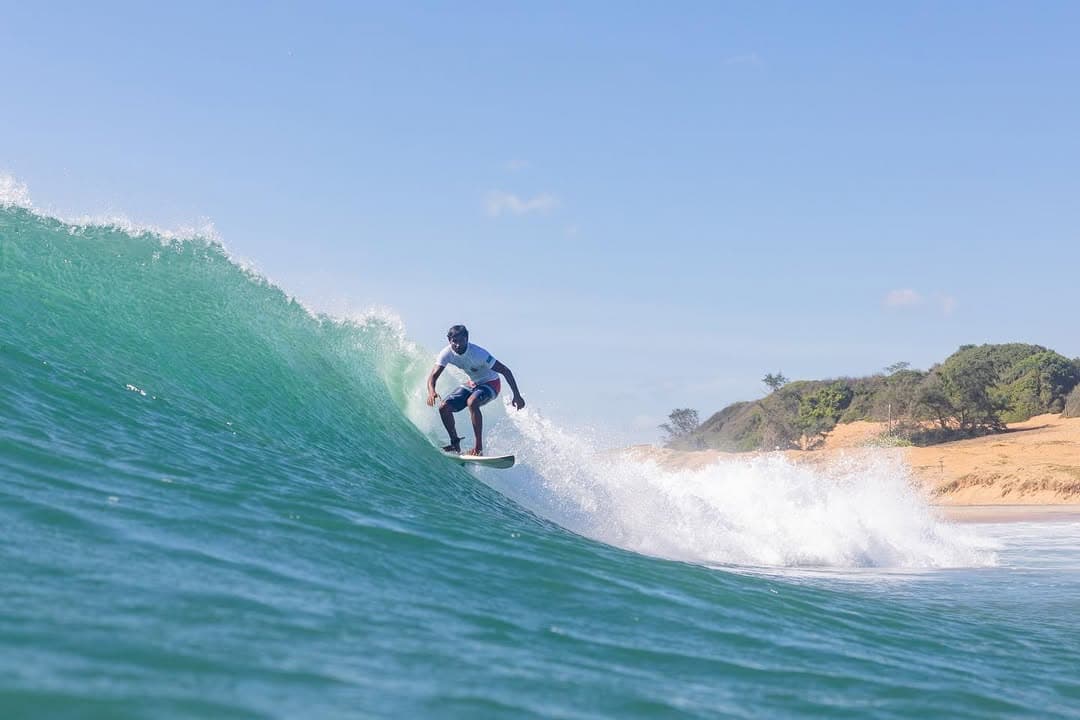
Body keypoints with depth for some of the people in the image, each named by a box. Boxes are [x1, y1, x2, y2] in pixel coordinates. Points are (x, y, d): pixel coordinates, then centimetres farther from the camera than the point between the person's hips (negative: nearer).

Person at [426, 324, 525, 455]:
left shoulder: (478, 354, -31)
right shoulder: (447, 353, -16)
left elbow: (505, 371, -26)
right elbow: (433, 376, -17)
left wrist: (517, 395, -28)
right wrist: (431, 392, -40)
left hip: (490, 384, -6)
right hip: (472, 384, 7)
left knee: (472, 402, -36)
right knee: (444, 407, -8)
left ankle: (478, 447, -31)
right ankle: (455, 443, 10)